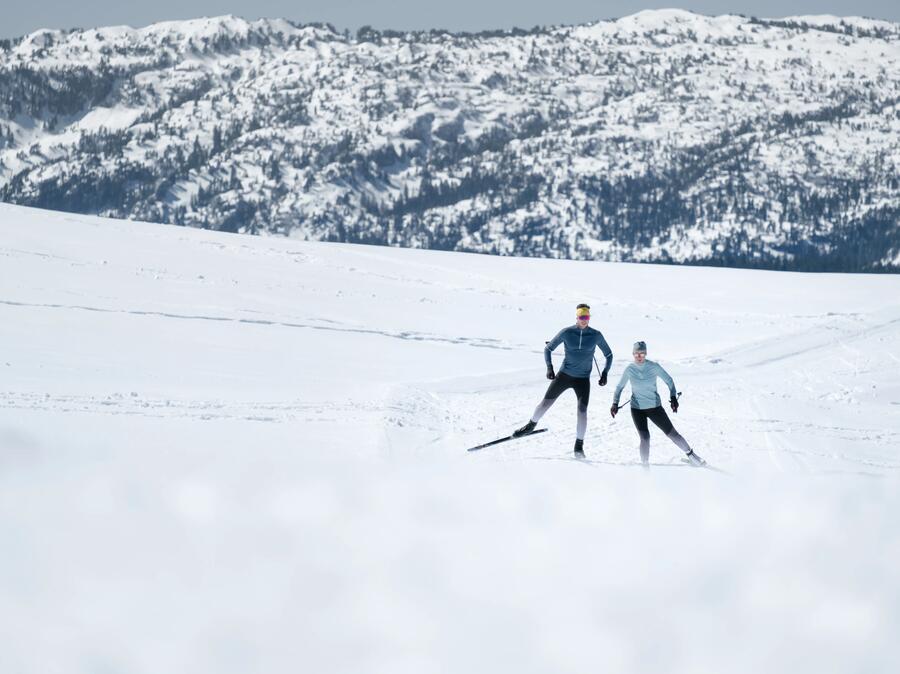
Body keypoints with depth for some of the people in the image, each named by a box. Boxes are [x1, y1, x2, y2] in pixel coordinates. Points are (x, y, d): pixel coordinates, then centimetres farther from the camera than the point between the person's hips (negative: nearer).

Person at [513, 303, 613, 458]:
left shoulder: (596, 335, -6)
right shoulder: (566, 333, -8)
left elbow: (609, 354, 7)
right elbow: (548, 348, 1)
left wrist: (605, 374, -4)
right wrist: (549, 367, -13)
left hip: (583, 379, 0)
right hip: (564, 375, 0)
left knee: (582, 410, -13)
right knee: (546, 402, 2)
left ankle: (579, 445, 1)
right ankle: (530, 426, 29)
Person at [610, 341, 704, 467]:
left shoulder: (654, 367, -9)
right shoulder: (629, 370, -4)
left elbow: (668, 380, 0)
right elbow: (620, 387, 7)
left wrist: (673, 397, -12)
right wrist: (615, 403, -4)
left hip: (654, 406, 0)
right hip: (637, 409, 0)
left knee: (671, 433, 5)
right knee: (644, 438, -16)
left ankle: (690, 454, 25)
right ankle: (645, 465, -3)